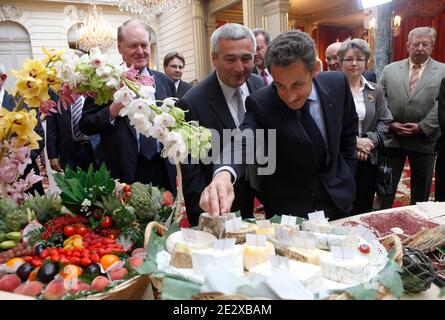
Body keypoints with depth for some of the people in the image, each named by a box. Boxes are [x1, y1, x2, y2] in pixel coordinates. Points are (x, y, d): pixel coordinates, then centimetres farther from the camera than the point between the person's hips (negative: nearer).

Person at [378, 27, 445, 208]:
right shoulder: (390, 70, 7)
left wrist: (422, 127, -15)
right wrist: (390, 123, -9)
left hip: (424, 140, 0)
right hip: (392, 138, 1)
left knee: (421, 190, 12)